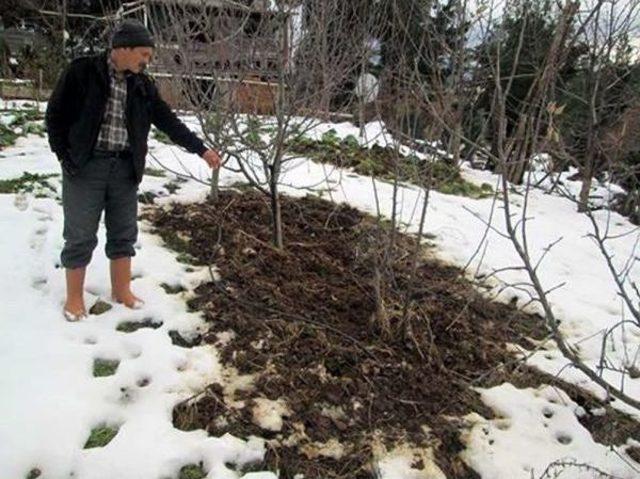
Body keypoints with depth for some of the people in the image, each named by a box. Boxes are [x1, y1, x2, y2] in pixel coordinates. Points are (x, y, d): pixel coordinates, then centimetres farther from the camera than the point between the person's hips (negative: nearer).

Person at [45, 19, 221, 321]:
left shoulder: (142, 84, 7)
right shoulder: (82, 72, -7)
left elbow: (168, 121, 10)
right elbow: (55, 114, -3)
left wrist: (201, 149, 7)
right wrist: (65, 156, -8)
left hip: (125, 168, 5)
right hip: (85, 166, -4)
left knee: (124, 233, 11)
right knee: (81, 236, 3)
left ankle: (121, 289, 27)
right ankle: (74, 297, 18)